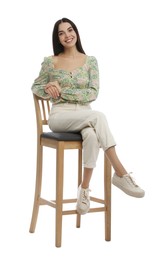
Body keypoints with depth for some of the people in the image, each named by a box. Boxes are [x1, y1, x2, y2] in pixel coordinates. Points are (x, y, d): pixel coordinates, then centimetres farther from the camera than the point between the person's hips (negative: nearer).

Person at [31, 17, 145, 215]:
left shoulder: (90, 61, 7)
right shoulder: (50, 62, 6)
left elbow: (93, 94, -3)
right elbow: (35, 87, 16)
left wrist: (62, 91, -10)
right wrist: (48, 89, -7)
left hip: (84, 117, 2)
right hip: (60, 116, -2)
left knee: (92, 135, -38)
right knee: (98, 116, -34)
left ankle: (84, 188, -27)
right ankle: (121, 174, -34)